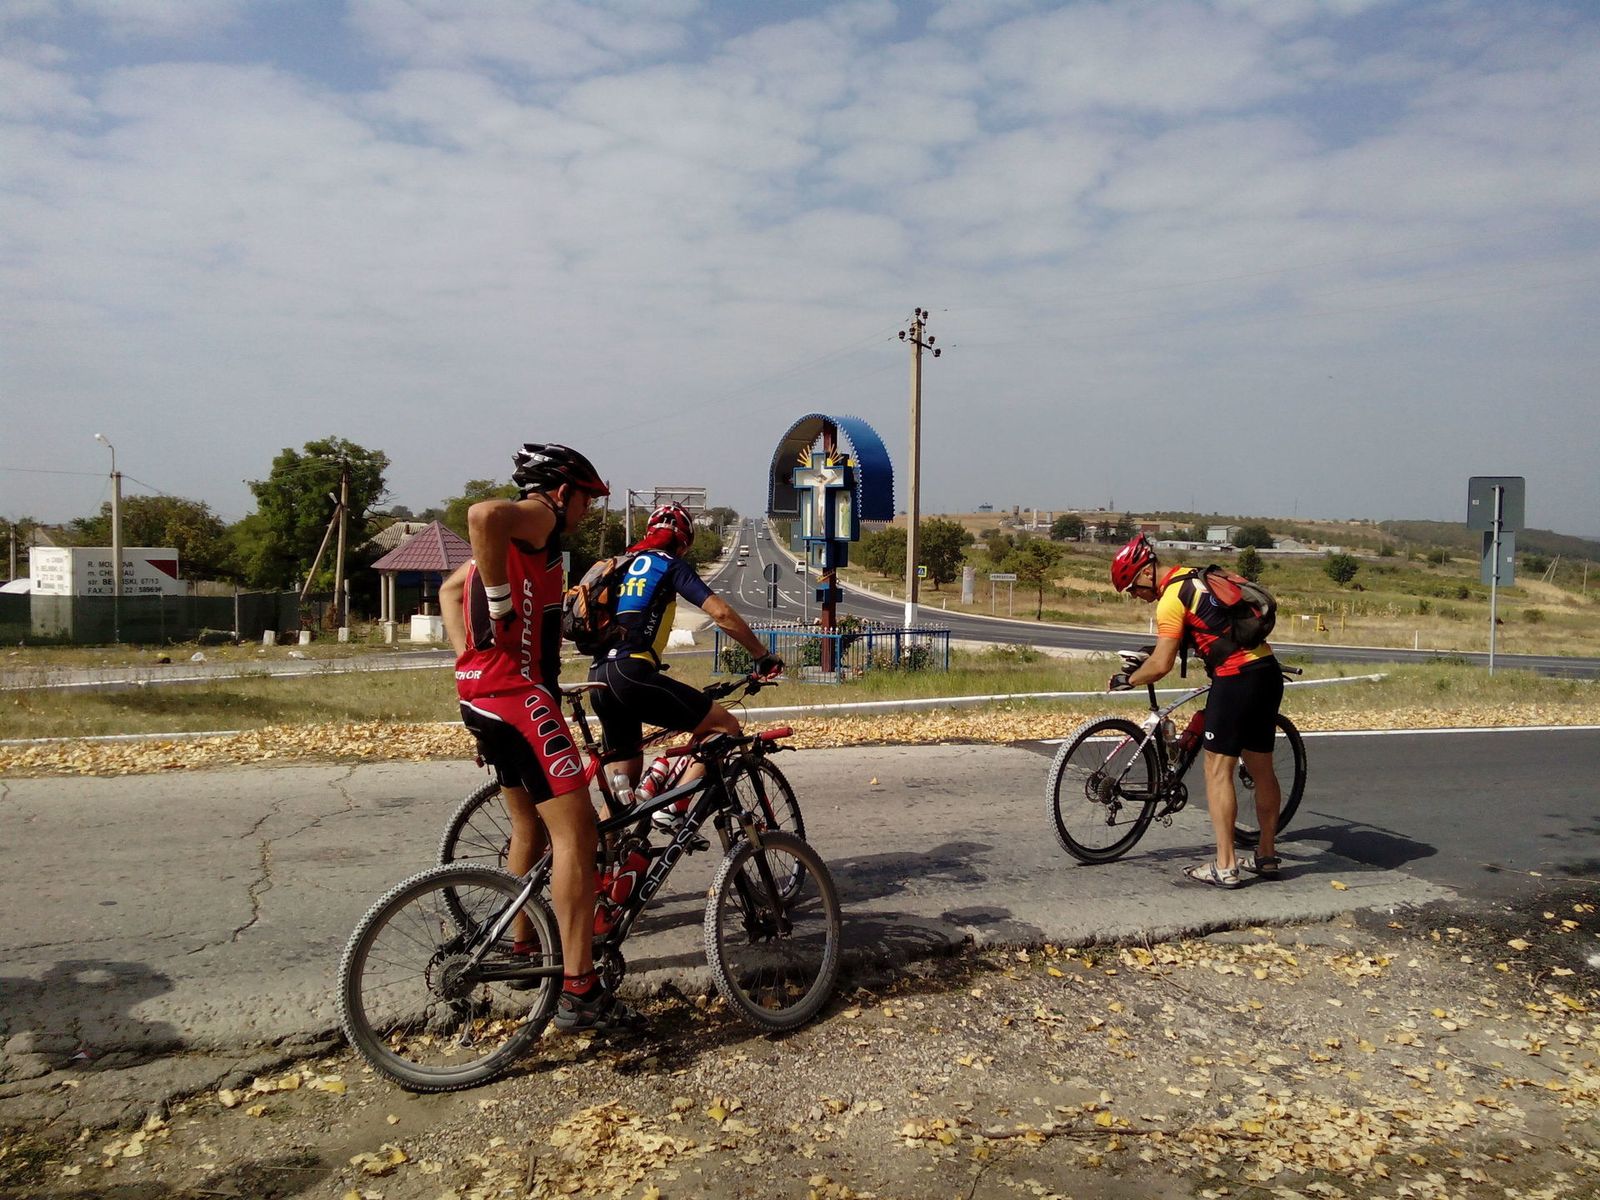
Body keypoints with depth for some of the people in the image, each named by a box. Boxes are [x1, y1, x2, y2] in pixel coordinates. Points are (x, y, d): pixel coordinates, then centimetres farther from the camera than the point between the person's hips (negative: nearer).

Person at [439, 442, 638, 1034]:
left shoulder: (516, 538, 23)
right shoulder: (539, 517, -7)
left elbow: (450, 589, 32)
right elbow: (482, 513, -30)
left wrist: (468, 655, 19)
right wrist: (501, 605, -21)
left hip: (485, 692, 11)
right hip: (517, 693, -11)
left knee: (532, 827, 22)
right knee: (575, 831, -12)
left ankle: (522, 950, 36)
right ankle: (579, 991, -11)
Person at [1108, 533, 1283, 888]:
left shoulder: (1171, 599, -11)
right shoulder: (1195, 577, 16)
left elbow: (1161, 666, -14)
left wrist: (1127, 679, 2)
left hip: (1236, 679, -9)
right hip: (1269, 671, 9)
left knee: (1218, 769, -3)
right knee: (1261, 768, 15)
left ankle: (1224, 867, -1)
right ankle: (1266, 856, 26)